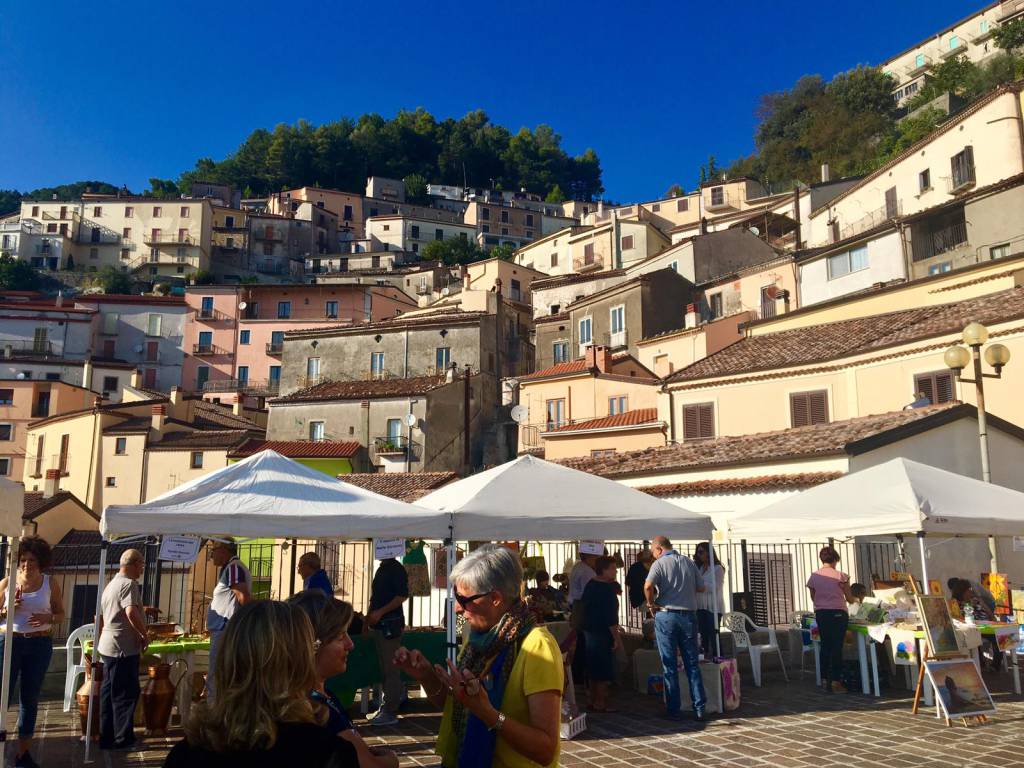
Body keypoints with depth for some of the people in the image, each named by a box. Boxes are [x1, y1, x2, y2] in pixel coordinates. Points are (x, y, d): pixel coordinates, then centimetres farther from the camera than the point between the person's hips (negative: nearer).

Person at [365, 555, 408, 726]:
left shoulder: (397, 569, -11)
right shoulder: (382, 569, 16)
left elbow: (403, 596, -19)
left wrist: (380, 612, -20)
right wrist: (370, 616, 14)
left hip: (391, 623, -9)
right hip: (380, 624, 9)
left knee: (390, 668, -5)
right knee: (385, 667, 16)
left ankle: (390, 712, 0)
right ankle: (385, 707, 27)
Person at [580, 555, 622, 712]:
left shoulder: (590, 585, 8)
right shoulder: (607, 588, -18)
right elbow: (610, 616, -22)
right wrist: (617, 638, -18)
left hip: (589, 630, 9)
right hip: (603, 634, -9)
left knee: (593, 667, 16)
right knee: (605, 670, 0)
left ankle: (593, 701, 23)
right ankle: (600, 703, 4)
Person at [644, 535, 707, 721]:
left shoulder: (659, 563, -8)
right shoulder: (688, 562, 6)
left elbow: (648, 586, -23)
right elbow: (701, 587, 10)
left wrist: (651, 604, -7)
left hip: (666, 615, -3)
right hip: (689, 615, 4)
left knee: (669, 665, 5)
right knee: (692, 664, 10)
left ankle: (673, 709, 9)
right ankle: (699, 708, 8)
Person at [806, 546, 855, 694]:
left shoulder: (814, 576, 3)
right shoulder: (840, 576, -7)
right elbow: (849, 598, 1)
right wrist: (853, 600, 23)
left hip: (820, 614, 4)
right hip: (838, 613, -4)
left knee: (825, 646, 12)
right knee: (837, 647, 1)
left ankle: (824, 681, 14)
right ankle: (835, 681, 2)